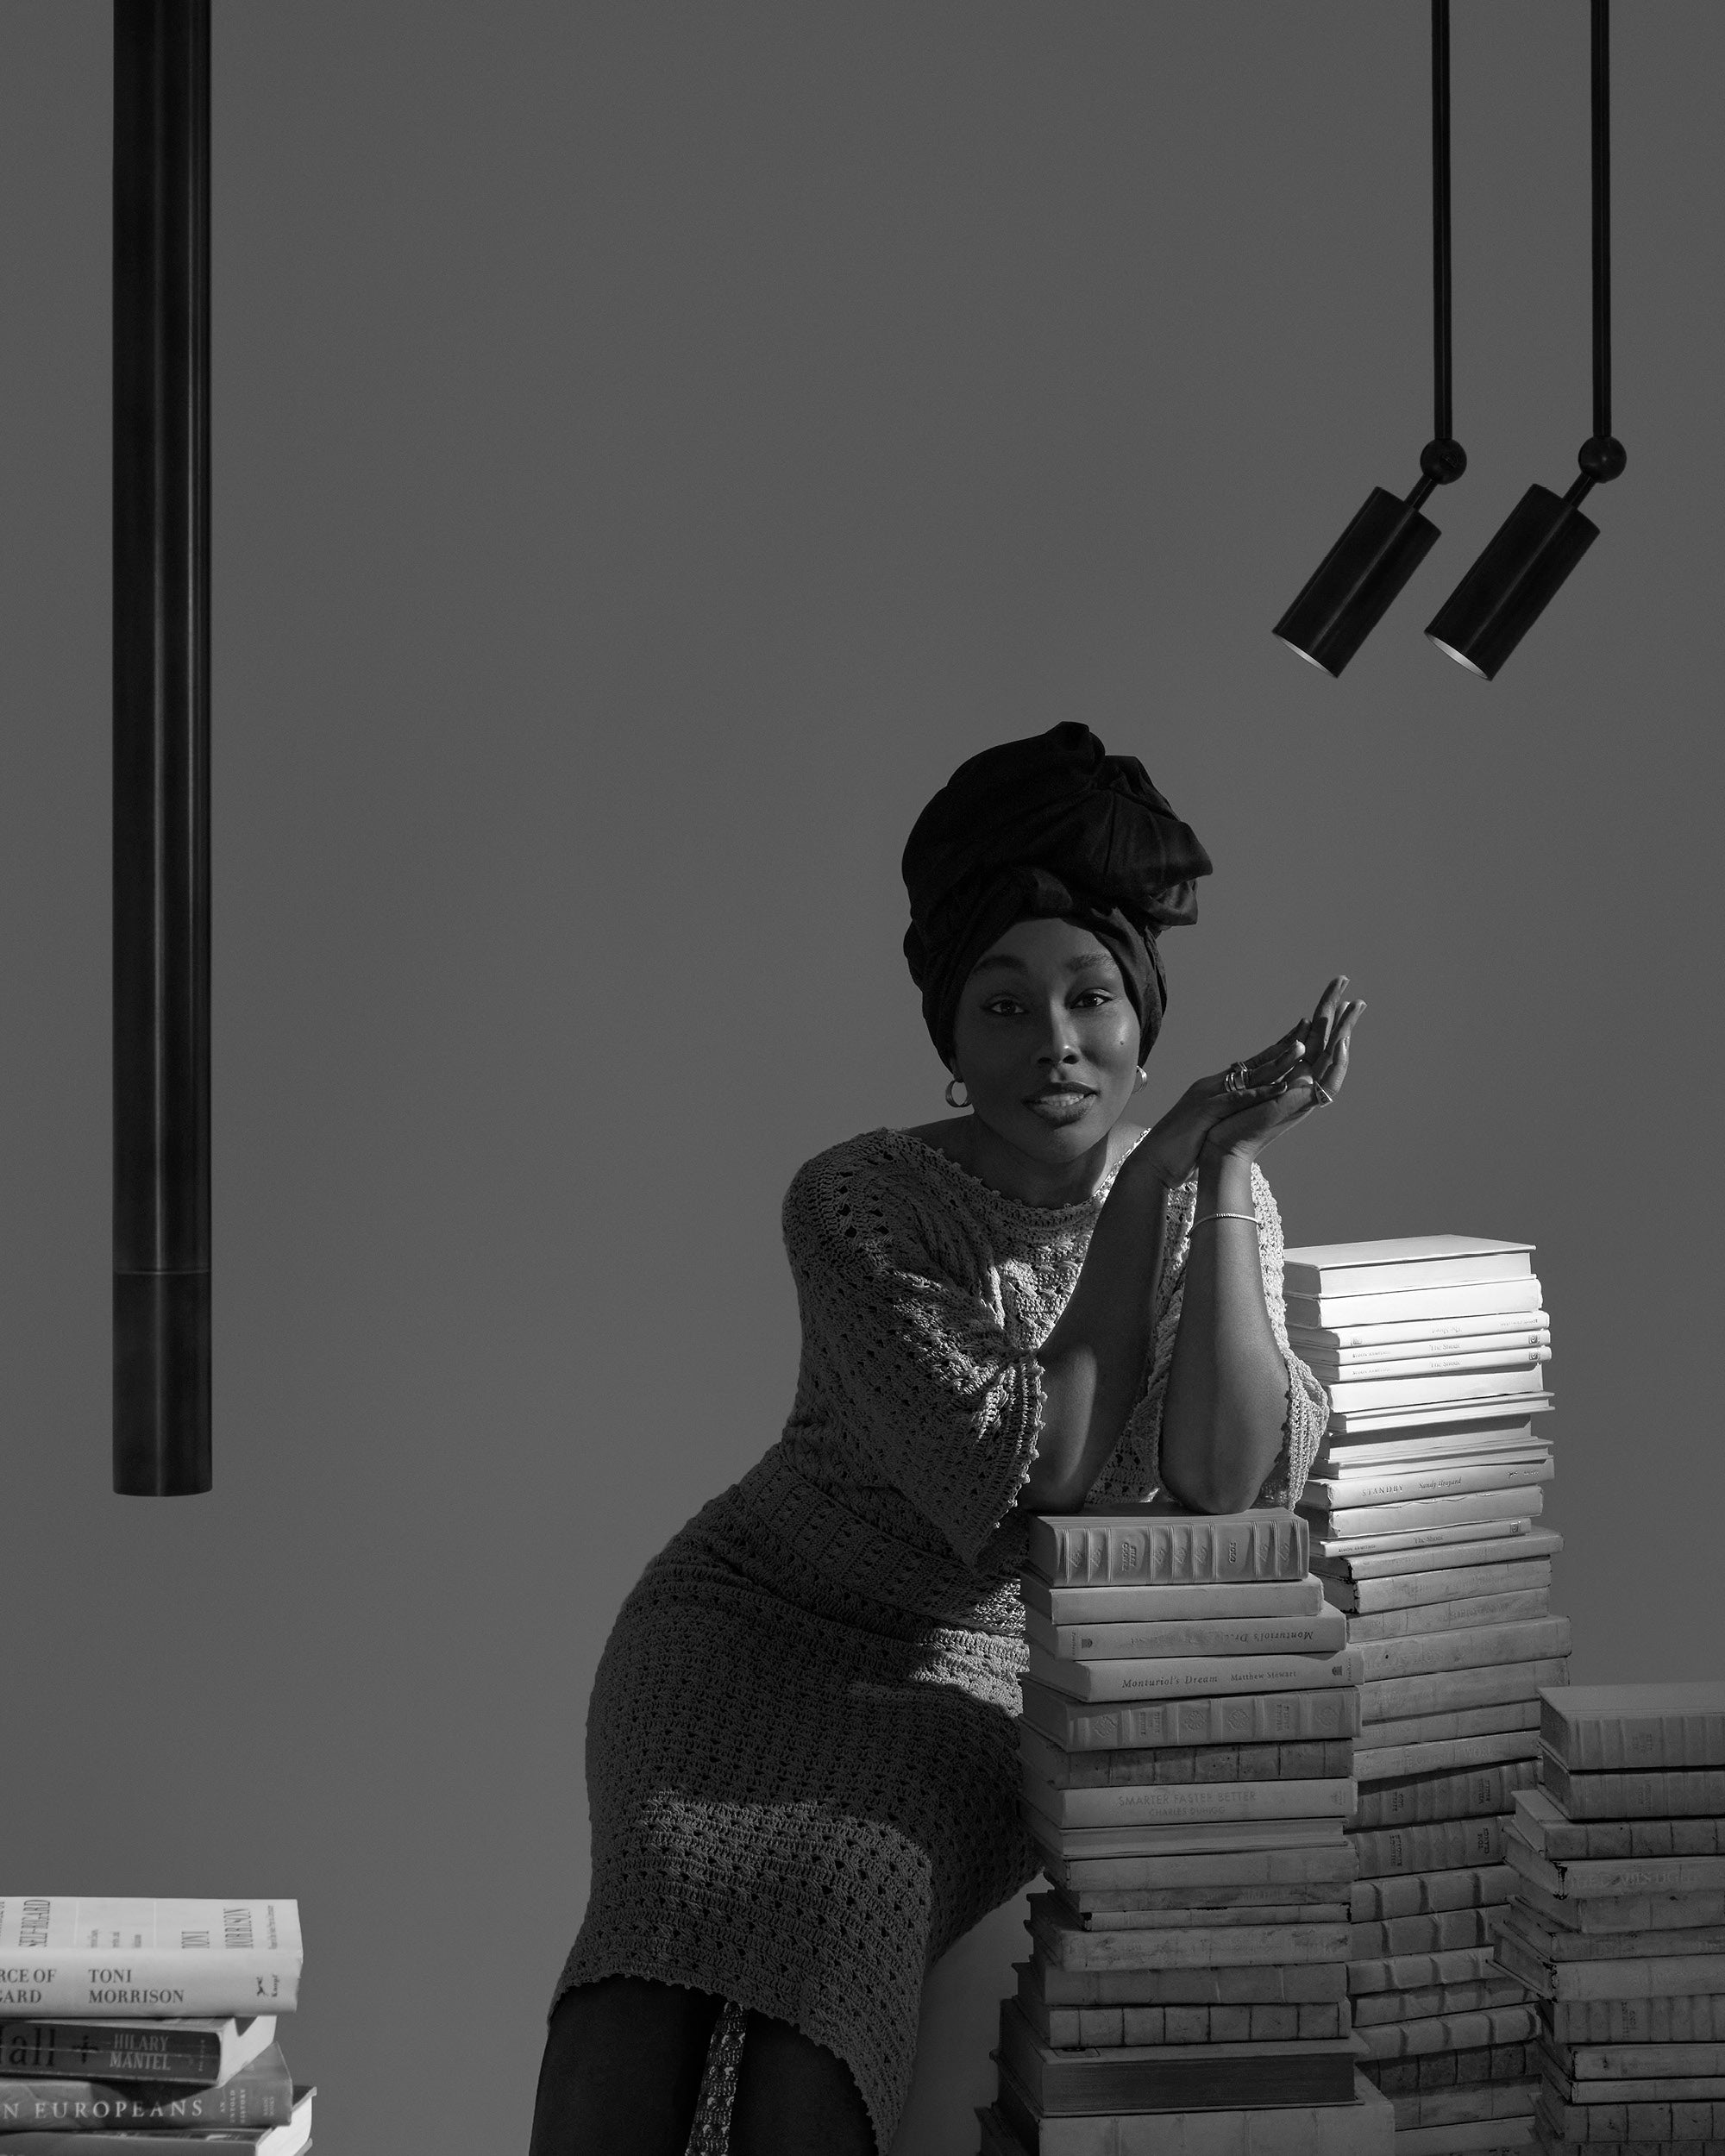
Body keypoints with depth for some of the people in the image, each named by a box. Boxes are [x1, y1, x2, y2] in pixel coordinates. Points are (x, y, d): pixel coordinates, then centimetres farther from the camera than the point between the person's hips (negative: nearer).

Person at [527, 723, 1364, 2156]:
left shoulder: (1222, 1208, -1)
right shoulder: (857, 1205, -10)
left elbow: (1227, 1482, -17)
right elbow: (1017, 1473, -20)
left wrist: (1225, 1170, -20)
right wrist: (1149, 1183, -18)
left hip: (972, 1685, 1)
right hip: (751, 1624, -1)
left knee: (839, 1890, -32)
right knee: (673, 1878, -31)